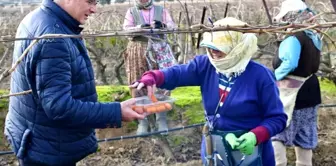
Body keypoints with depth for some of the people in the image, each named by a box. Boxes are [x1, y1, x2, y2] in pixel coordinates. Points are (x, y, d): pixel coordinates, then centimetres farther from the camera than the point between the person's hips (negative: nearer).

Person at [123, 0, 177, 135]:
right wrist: (140, 27, -21)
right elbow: (126, 29, -2)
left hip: (159, 50, 1)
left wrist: (163, 25, -19)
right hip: (138, 51, 0)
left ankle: (161, 119, 8)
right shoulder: (131, 11, 11)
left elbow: (172, 26, 3)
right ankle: (143, 121, 9)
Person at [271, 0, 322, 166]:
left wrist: (274, 77, -17)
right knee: (304, 136, 17)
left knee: (275, 132, -2)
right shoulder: (314, 37, 10)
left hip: (292, 93, -9)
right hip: (309, 91, 9)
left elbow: (289, 64, -31)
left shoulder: (293, 38, -19)